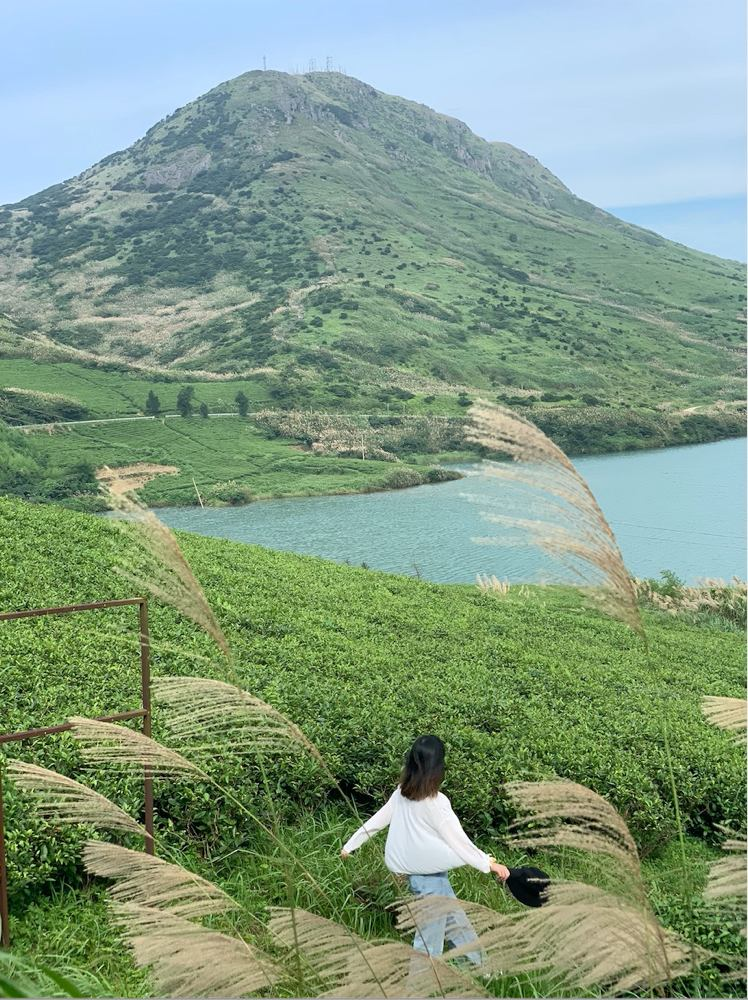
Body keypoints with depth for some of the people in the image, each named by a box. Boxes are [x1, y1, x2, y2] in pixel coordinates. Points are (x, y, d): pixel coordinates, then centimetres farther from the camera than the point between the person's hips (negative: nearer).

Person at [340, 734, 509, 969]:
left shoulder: (401, 794, -2)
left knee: (457, 923, 19)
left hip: (412, 871, 8)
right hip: (431, 876, -8)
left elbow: (376, 821, 7)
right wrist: (489, 864, -9)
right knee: (430, 941, 2)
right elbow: (458, 841, -17)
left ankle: (483, 967, 31)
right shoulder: (435, 802, -22)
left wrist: (350, 845, 20)